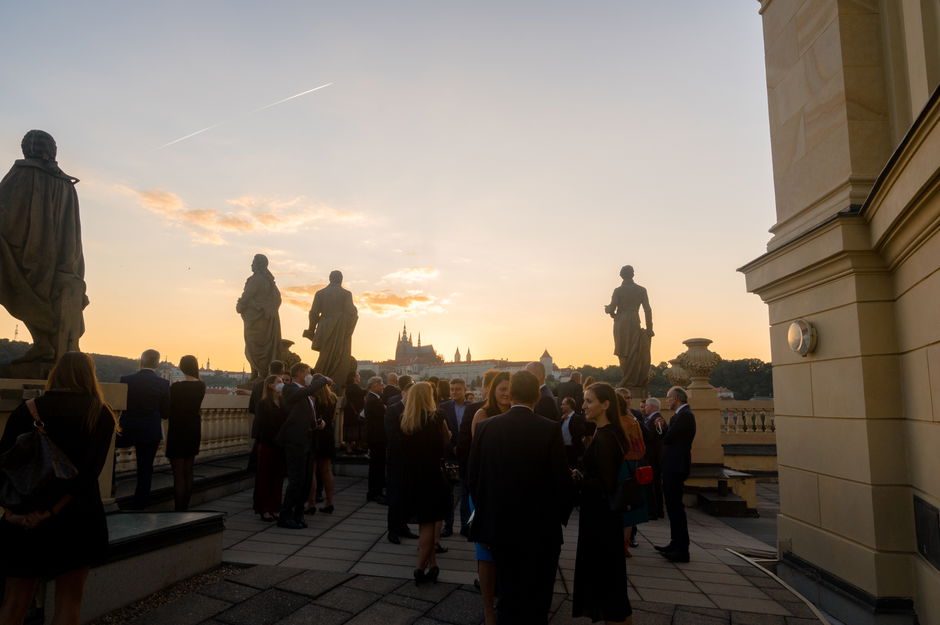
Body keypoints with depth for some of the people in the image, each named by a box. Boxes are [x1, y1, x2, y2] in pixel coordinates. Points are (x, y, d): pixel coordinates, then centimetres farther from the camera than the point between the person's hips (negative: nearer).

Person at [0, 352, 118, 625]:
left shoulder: (28, 409, 2)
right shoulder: (101, 414, -4)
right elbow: (91, 469, -14)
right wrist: (53, 510, -14)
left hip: (24, 519, 2)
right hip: (78, 517, -2)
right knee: (69, 600, 11)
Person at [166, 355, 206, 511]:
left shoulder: (175, 387, -15)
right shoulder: (201, 386, -2)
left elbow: (170, 411, -8)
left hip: (178, 431, -5)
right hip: (194, 431, 5)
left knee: (178, 473, -1)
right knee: (188, 472, 15)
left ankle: (178, 509, 1)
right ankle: (185, 507, 22)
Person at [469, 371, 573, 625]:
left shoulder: (485, 427, -6)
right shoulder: (550, 429, -14)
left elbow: (472, 477, -2)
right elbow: (562, 480, -13)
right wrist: (560, 516, 4)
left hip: (499, 525, 3)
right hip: (541, 529, -3)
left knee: (508, 597, 18)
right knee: (536, 603, 12)